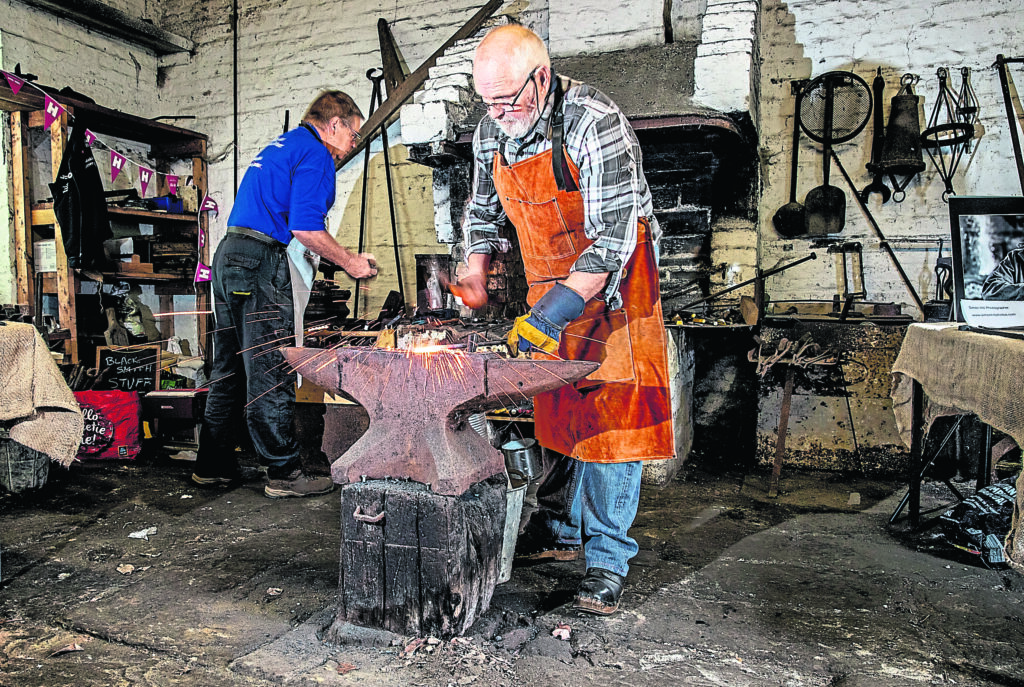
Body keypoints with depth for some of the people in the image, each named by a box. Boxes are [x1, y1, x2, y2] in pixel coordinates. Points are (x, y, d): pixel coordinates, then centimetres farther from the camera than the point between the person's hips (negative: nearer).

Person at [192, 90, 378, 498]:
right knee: (271, 372, -6)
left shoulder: (281, 145, 24)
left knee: (230, 370, 13)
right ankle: (284, 472, 0)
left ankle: (212, 466, 21)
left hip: (229, 254, 10)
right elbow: (305, 228, -17)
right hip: (260, 261, -10)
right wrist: (349, 262, -4)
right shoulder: (316, 154, -6)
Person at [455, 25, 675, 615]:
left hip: (611, 287, -6)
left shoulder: (597, 124, -22)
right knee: (553, 409, 10)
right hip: (548, 287, 6)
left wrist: (554, 310, -31)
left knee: (609, 416, -6)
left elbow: (612, 239, -26)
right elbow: (483, 211, 16)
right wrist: (475, 278, 3)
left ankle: (608, 559, 4)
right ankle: (561, 532, 25)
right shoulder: (492, 133, 0)